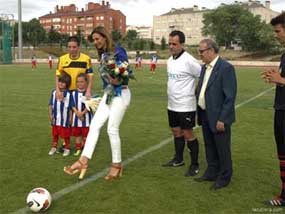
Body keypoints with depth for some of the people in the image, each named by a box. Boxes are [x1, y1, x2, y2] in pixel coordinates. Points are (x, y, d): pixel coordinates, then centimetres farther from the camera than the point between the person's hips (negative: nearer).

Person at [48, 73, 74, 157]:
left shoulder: (69, 94, -12)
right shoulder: (54, 92, -1)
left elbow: (71, 108, -7)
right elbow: (50, 105, 5)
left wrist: (70, 119, -7)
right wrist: (50, 115, -1)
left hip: (65, 119, -4)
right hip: (55, 119, 4)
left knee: (66, 135, 9)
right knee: (55, 134, 18)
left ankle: (67, 148, 25)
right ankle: (54, 147, 33)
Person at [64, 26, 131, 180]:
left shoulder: (118, 51, -12)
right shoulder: (102, 54, 13)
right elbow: (105, 75, 14)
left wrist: (118, 80, -31)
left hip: (120, 94, -8)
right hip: (108, 94, 8)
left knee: (112, 129, -3)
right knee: (95, 124, 1)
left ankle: (117, 165, 13)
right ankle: (83, 160, 3)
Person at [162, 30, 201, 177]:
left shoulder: (188, 61, -16)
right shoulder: (170, 60, 8)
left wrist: (195, 93, -9)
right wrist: (171, 95, 16)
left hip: (185, 106, -8)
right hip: (172, 105, 8)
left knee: (188, 134, 1)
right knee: (176, 132, 17)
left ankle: (194, 165, 14)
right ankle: (178, 159, 33)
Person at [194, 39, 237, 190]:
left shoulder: (226, 68, -16)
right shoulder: (205, 67, 9)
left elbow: (230, 96, -19)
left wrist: (222, 119, -20)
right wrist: (199, 113, 9)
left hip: (218, 117, -8)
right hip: (205, 115, 8)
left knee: (222, 148, 6)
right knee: (209, 147, 19)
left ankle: (224, 178, 22)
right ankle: (211, 173, 35)